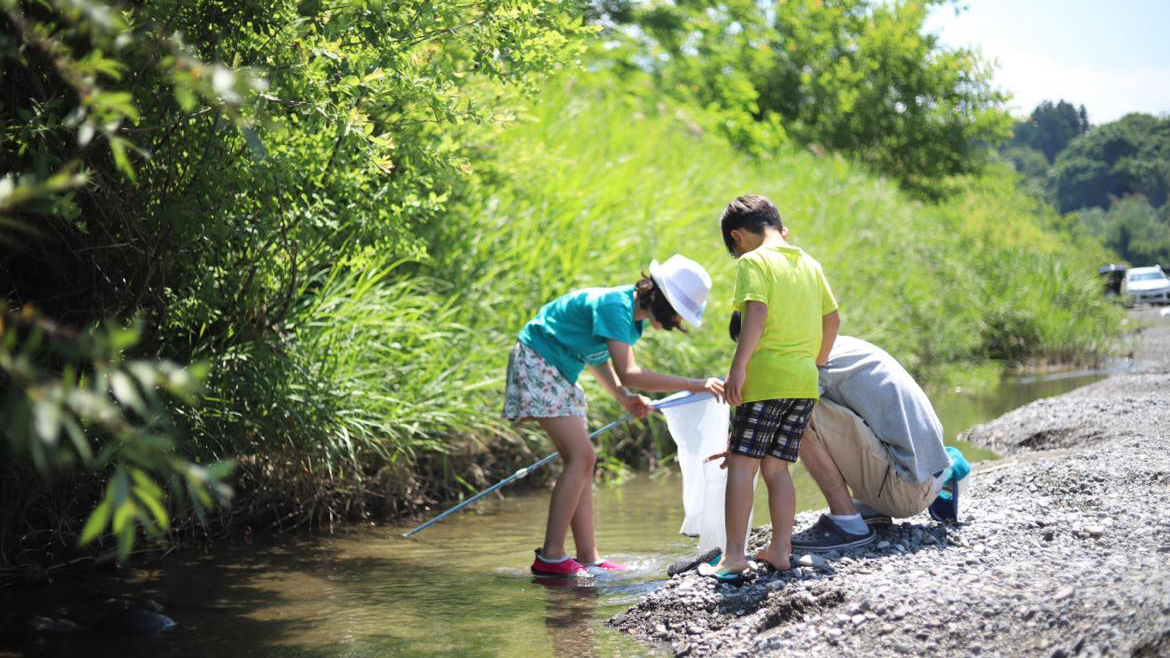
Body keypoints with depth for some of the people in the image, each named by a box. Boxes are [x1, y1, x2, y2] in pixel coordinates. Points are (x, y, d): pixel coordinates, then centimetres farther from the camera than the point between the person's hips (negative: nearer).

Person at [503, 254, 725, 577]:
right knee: (580, 457, -15)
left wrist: (623, 397, -1)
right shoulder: (615, 306, -25)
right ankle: (551, 557, -13)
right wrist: (697, 385, -33)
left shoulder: (634, 317, 5)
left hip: (560, 373, 10)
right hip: (536, 362, -10)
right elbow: (629, 373, -34)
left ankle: (588, 559, 8)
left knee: (583, 460, 6)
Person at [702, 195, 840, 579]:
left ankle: (734, 555, -8)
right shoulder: (809, 263, 17)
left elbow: (757, 313, -17)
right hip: (805, 381, 7)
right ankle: (780, 551, 10)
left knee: (741, 465, -4)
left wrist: (738, 367, -20)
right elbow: (832, 319, 19)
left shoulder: (753, 262, -3)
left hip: (767, 377, -7)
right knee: (776, 468, 13)